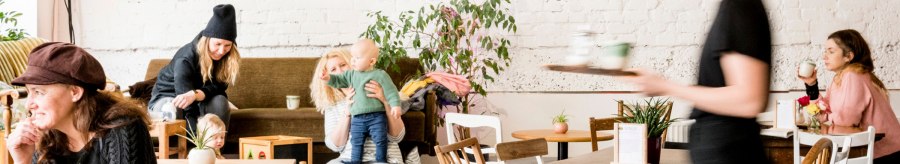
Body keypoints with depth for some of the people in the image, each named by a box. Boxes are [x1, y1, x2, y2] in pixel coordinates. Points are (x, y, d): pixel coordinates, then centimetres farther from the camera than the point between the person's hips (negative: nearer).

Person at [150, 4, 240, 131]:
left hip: (199, 103, 3)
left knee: (219, 101, -28)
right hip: (166, 98, -3)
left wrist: (195, 94, -44)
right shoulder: (185, 60, -32)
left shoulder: (227, 58, -17)